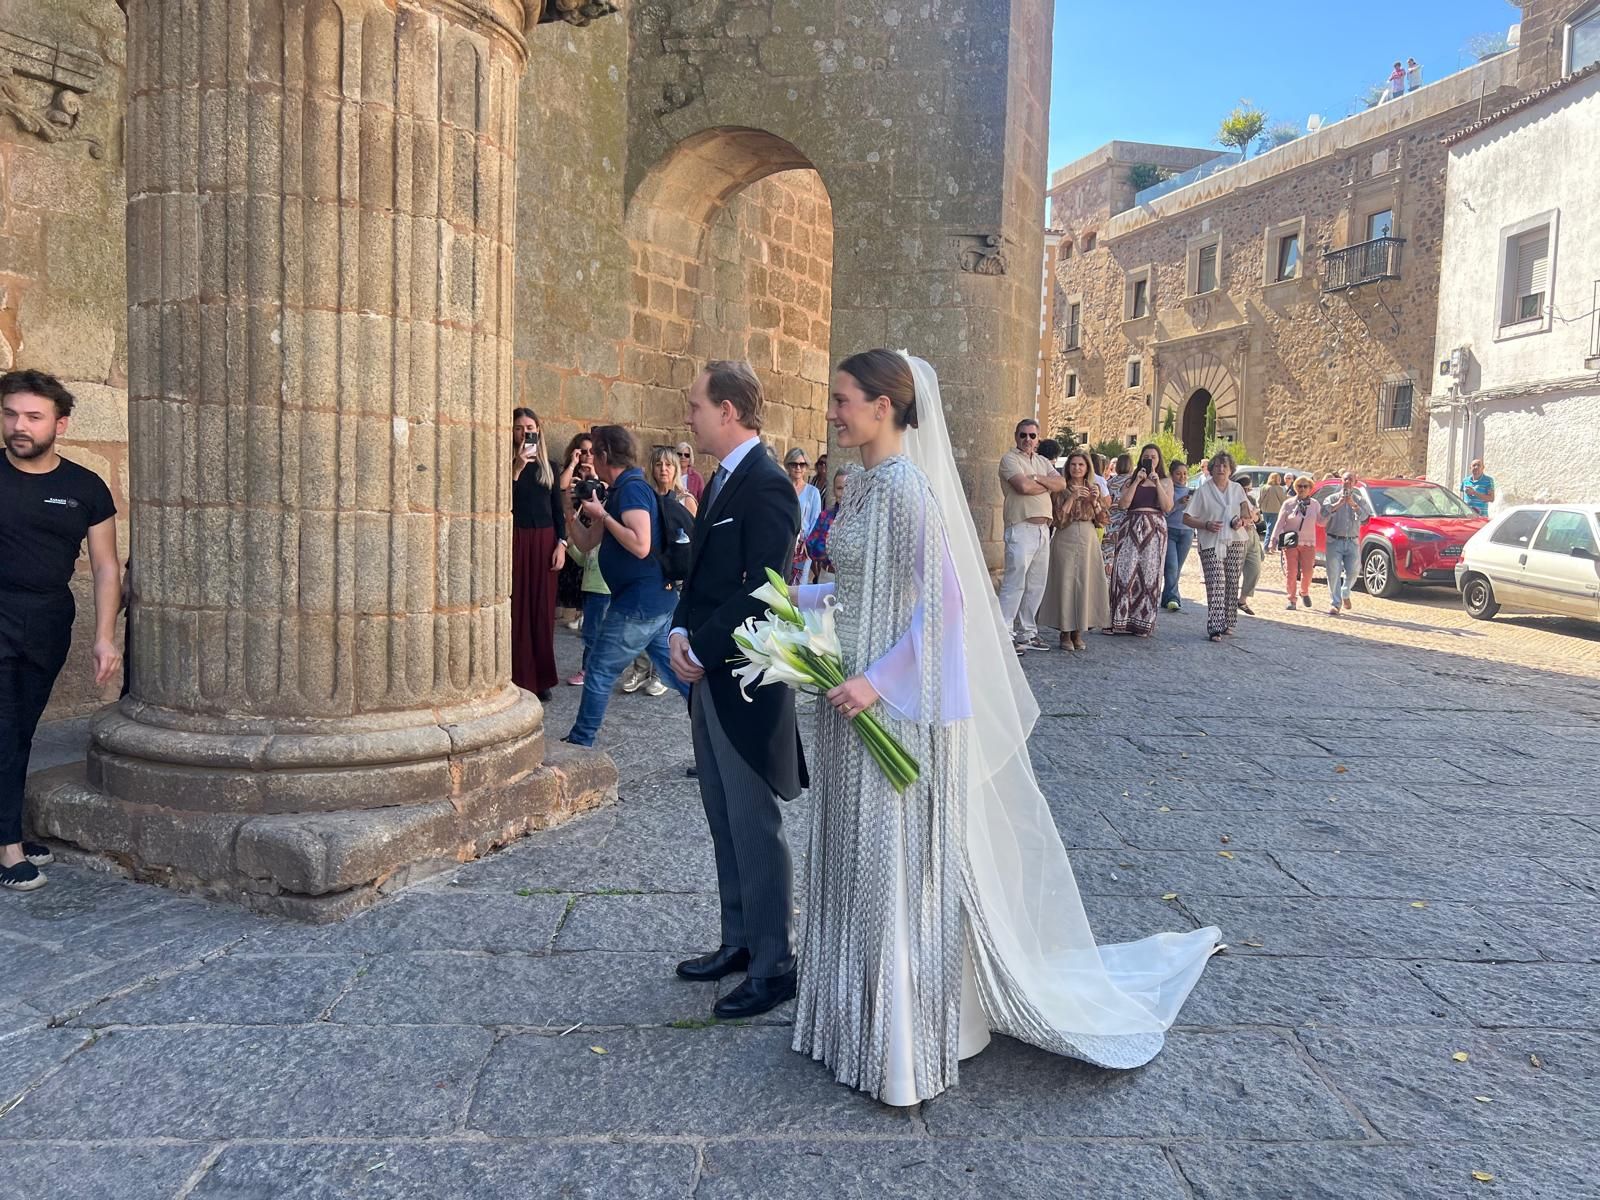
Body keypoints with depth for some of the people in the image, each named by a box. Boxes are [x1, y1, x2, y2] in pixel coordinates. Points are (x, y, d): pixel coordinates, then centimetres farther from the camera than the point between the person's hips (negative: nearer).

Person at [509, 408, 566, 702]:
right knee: (517, 608, -5)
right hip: (515, 539, -3)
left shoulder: (547, 466, 13)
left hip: (544, 540, 3)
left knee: (542, 608, 4)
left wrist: (561, 544, 2)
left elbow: (558, 508, 12)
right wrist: (517, 468, -17)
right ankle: (519, 679, 0)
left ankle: (542, 679, 11)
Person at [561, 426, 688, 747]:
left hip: (637, 604, -10)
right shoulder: (617, 491, 17)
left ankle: (579, 743, 16)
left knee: (599, 672, 3)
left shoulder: (632, 488, -14)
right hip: (659, 601, 10)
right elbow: (587, 543, 20)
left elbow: (641, 546, -26)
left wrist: (601, 515, -17)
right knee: (679, 673, 12)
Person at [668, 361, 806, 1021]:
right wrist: (680, 633, 0)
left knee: (755, 829, 0)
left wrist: (703, 652, -15)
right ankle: (739, 941, 32)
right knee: (725, 825, 18)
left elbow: (759, 592, -22)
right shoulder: (722, 480, 15)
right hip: (707, 679, 10)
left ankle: (773, 964, 13)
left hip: (744, 683, -10)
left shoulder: (767, 485, -16)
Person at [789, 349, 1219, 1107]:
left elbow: (943, 601, -22)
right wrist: (798, 598, 11)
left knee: (898, 866, 4)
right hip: (855, 702, 9)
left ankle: (906, 1045, 22)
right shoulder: (868, 483, 10)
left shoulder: (904, 486, -17)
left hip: (891, 711, -9)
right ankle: (863, 1014, 38)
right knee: (857, 863, 19)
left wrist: (879, 679, -24)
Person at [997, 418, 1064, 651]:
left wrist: (1036, 478, -9)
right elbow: (1023, 486, -17)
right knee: (1014, 582, -11)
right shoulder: (1010, 458, -2)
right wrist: (1048, 484, 0)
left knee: (1036, 584, 10)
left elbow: (1062, 484, 5)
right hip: (1021, 529, -8)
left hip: (1043, 529, 8)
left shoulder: (1042, 461, 19)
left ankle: (1027, 632, 19)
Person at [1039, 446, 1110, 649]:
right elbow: (1058, 519, -8)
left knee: (1085, 584, 2)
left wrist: (1095, 501, -6)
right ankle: (1065, 633, 3)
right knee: (1065, 584, -5)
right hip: (1066, 541, -3)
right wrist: (1072, 498, -15)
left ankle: (1078, 632, 12)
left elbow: (1102, 520, 9)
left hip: (1089, 541, 3)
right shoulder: (1061, 489, 1)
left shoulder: (1094, 489, 12)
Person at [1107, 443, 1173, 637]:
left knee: (1149, 574, 0)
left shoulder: (1166, 481, 12)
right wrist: (1137, 481, -5)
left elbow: (1167, 507, -3)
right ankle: (1119, 620, -2)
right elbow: (1123, 504, -2)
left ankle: (1144, 623, 6)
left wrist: (1156, 482, -7)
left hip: (1154, 530, 0)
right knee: (1125, 572, -7)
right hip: (1131, 528, 0)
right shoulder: (1132, 480, 14)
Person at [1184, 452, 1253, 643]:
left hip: (1235, 542, 4)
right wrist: (1206, 525, -16)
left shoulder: (1237, 489, 12)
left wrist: (1243, 521, -7)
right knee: (1216, 584, -14)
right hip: (1211, 544, -4)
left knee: (1232, 584, 5)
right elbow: (1187, 518, -1)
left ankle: (1227, 622, 16)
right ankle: (1215, 627, -17)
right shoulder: (1203, 491, 1)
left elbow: (1252, 516, 16)